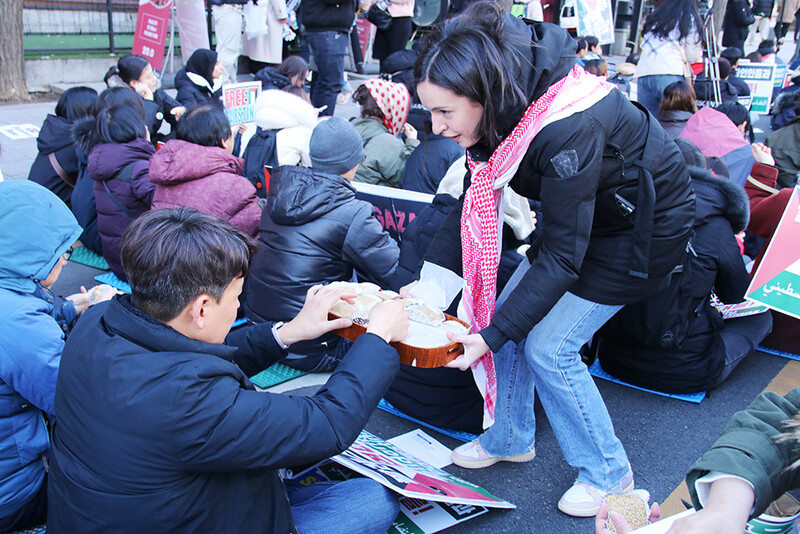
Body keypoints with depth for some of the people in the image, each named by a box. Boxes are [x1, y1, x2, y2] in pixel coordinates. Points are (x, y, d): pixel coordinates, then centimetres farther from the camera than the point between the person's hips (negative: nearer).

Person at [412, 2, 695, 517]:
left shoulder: (566, 130, -38)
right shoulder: (504, 111, -13)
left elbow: (562, 257, -33)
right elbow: (475, 203, -5)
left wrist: (491, 335, -30)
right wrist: (429, 286, -12)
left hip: (646, 224, -7)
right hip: (581, 214, 8)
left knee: (549, 347, -9)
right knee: (510, 315, 3)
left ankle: (608, 472, 15)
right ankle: (509, 439, 26)